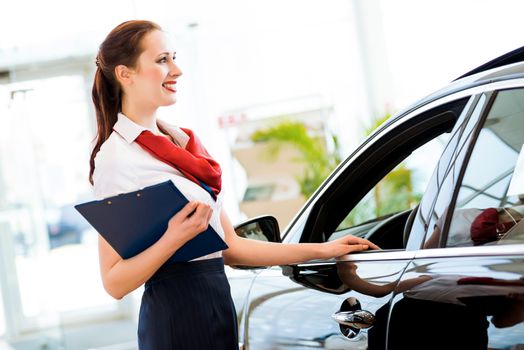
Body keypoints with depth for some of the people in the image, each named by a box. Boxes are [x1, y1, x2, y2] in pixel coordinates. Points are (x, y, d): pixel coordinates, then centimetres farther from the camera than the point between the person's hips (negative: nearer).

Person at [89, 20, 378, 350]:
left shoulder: (183, 142, 13)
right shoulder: (117, 156, -11)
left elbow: (230, 246, 13)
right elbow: (114, 283, -15)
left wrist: (322, 250, 13)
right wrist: (175, 238, -27)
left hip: (219, 304, 8)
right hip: (176, 319, -8)